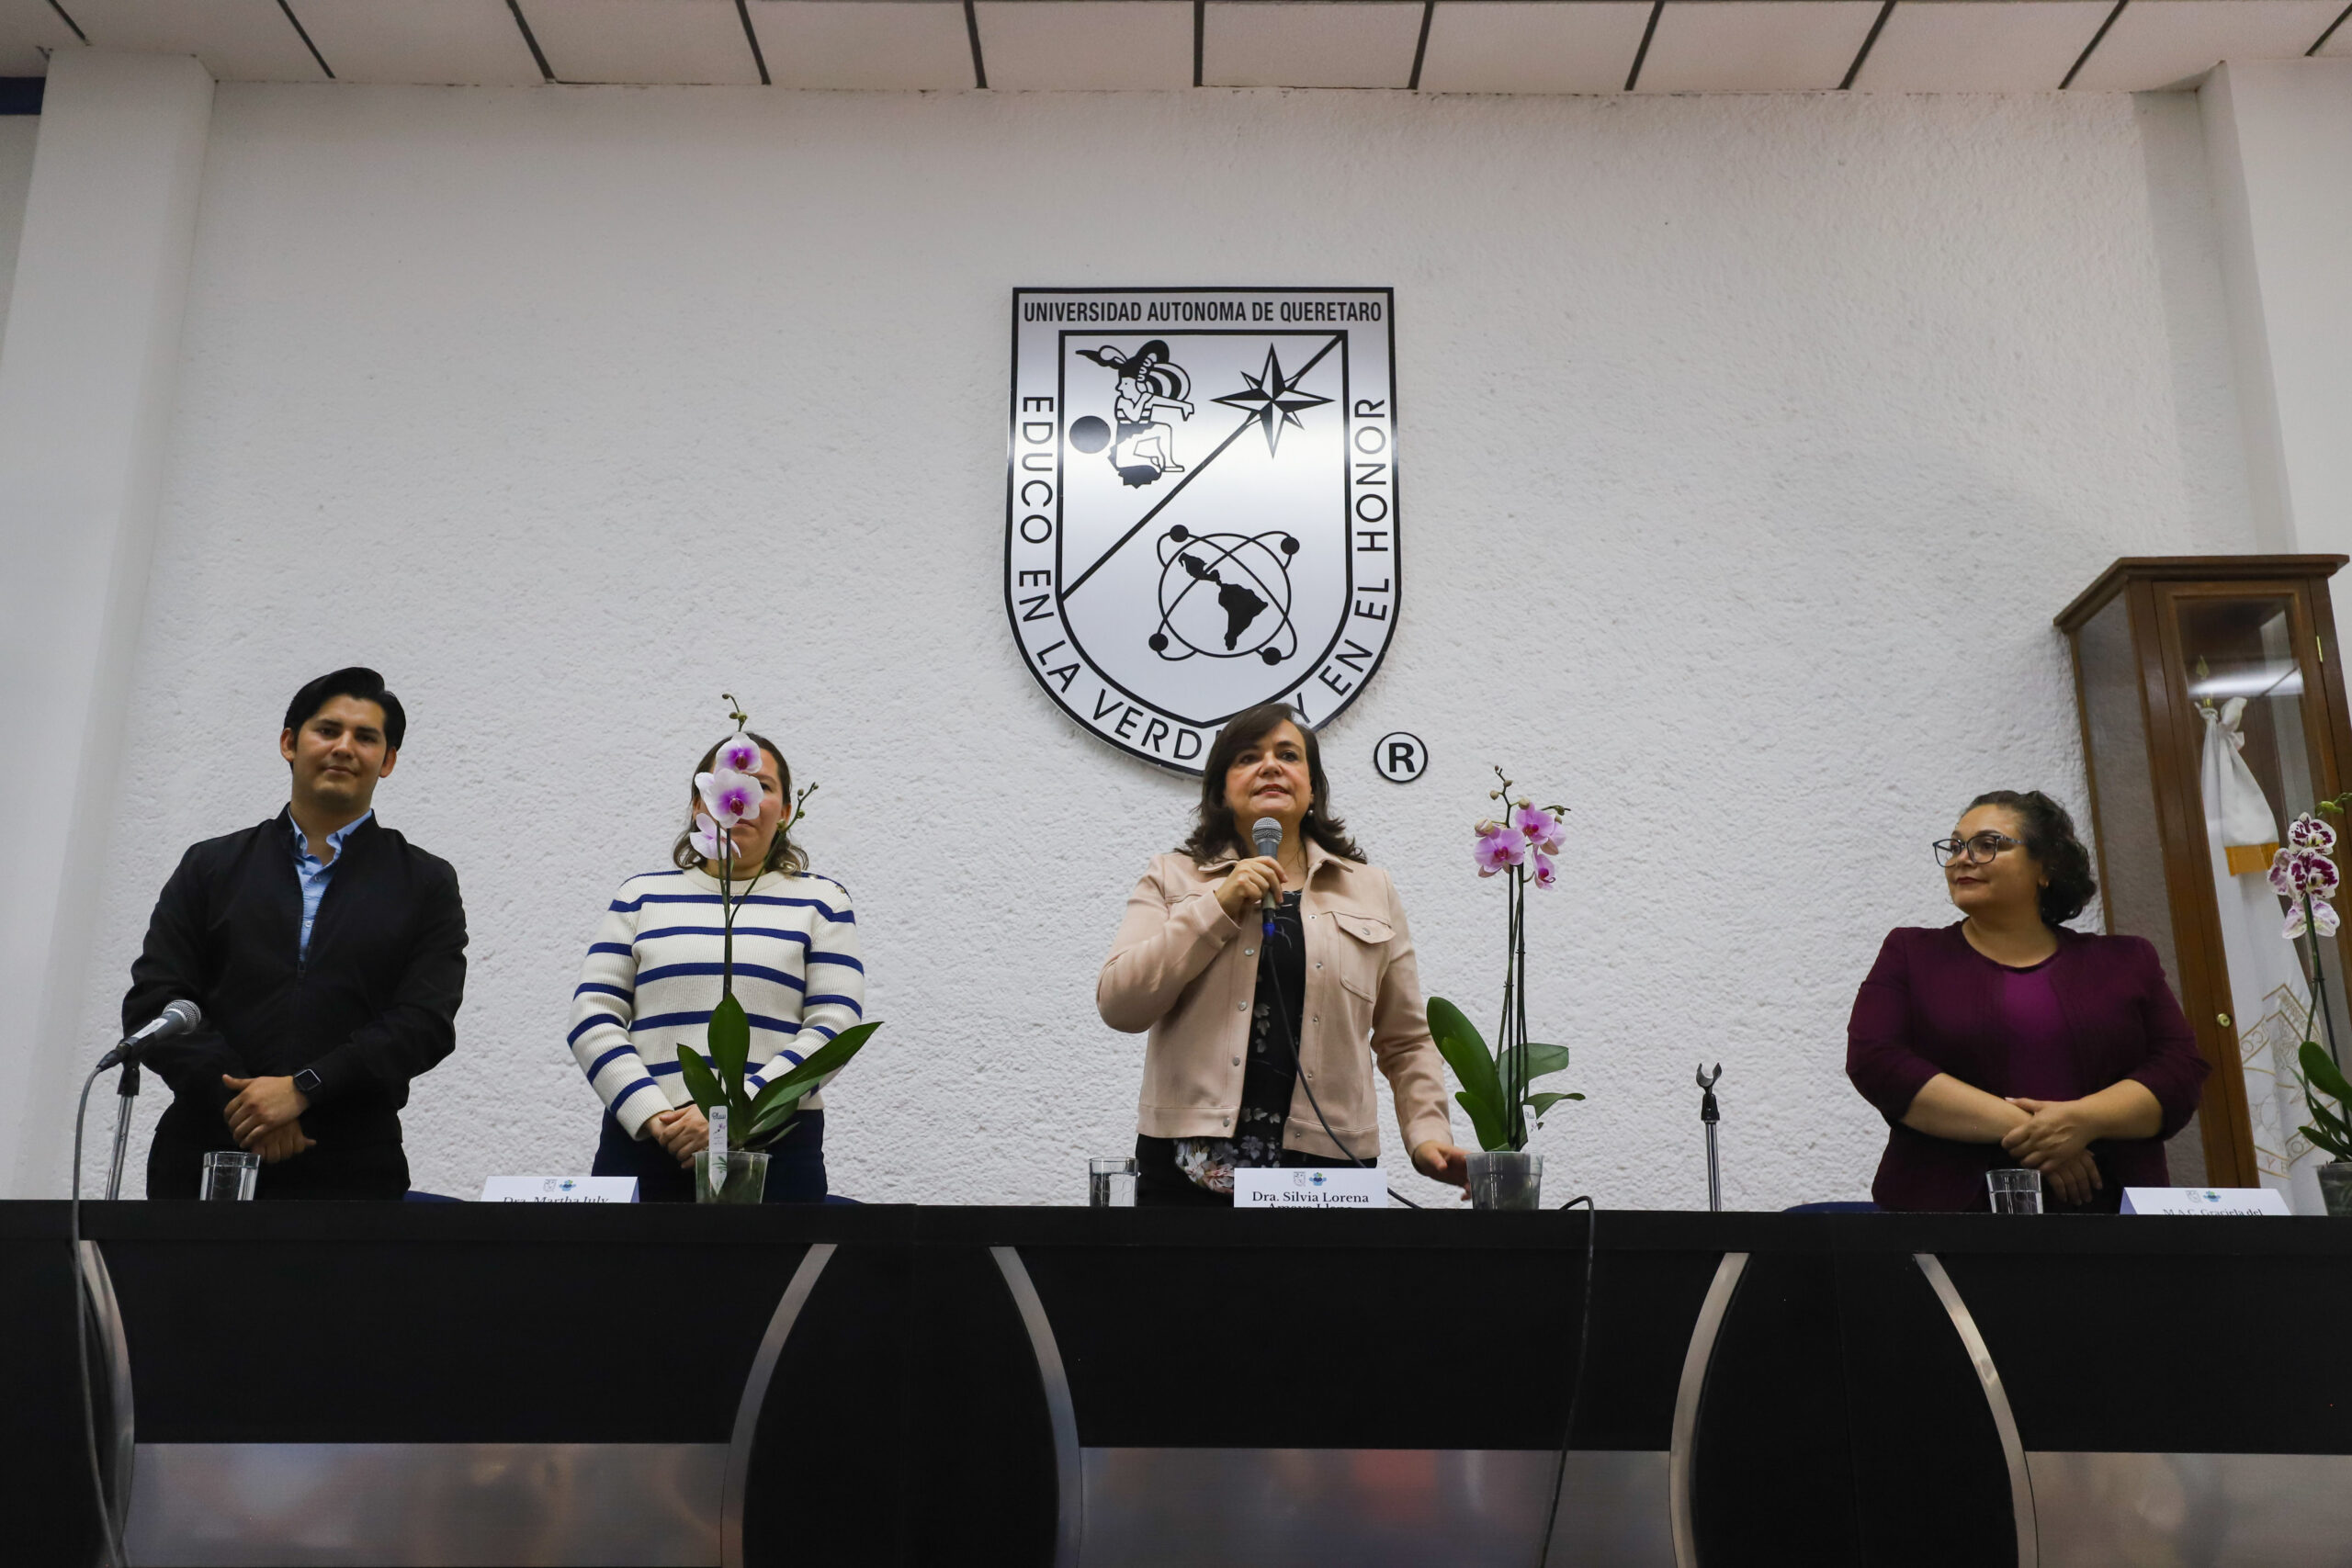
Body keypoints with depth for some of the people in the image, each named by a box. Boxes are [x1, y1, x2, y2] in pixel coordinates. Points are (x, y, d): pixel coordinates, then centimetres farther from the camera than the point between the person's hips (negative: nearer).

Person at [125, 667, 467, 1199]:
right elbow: (151, 1004, 5)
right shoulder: (210, 867, 12)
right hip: (203, 1158, 2)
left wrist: (302, 1087, -15)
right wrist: (237, 1097, -9)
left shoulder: (428, 885, 7)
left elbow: (426, 1022, -3)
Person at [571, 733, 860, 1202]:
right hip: (642, 1142, 1)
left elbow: (834, 1027, -2)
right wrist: (651, 1115, -10)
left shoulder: (821, 900, 8)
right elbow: (593, 1017, 5)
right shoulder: (641, 895, 13)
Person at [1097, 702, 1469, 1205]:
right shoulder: (1172, 878, 8)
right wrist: (1220, 906, -9)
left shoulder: (1372, 890, 12)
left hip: (1325, 1161, 1)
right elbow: (1118, 1005, -5)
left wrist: (1428, 1132, -2)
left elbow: (1405, 1042, 13)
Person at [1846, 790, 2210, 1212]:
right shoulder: (1911, 955, 10)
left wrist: (2083, 1120, -11)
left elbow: (2181, 1067, 7)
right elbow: (1873, 1060, -4)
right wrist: (2018, 1128, -11)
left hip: (2107, 1200, 2)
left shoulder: (2125, 961, 16)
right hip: (1950, 1199, -1)